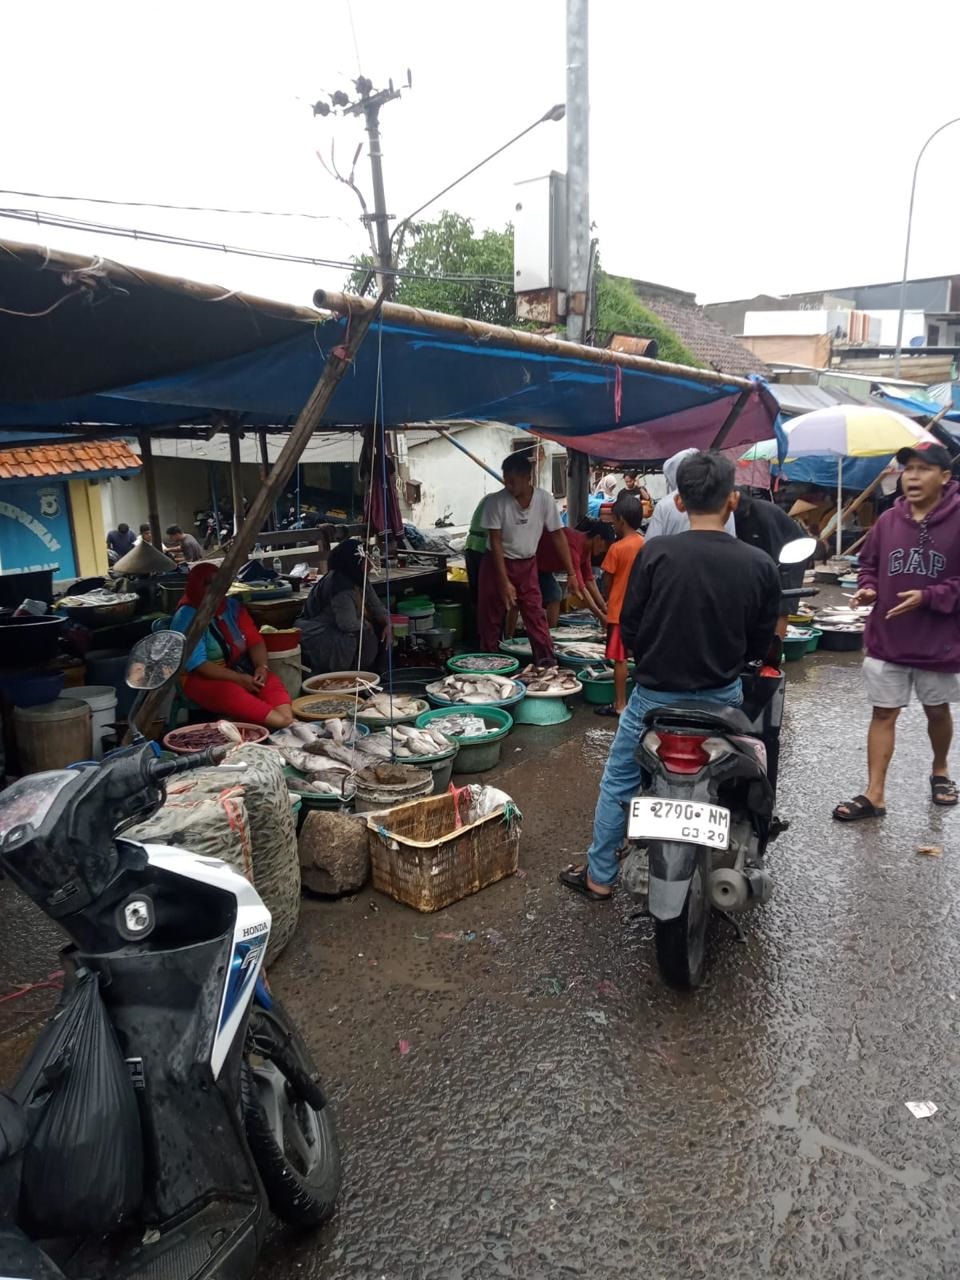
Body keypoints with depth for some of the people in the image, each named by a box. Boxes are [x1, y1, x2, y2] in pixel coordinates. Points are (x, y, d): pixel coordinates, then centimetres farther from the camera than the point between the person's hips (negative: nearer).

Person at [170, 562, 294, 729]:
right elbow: (196, 664, -20)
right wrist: (238, 678, -26)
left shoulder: (232, 605, 5)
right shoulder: (186, 617, -12)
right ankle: (283, 723, -46)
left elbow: (254, 640, 3)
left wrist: (262, 666, -17)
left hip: (240, 670, 7)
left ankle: (289, 719, -42)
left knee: (271, 681, -22)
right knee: (229, 692, -37)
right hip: (202, 678, -6)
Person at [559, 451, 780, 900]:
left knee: (618, 782, 15)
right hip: (723, 698, 3)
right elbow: (760, 644, 0)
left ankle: (599, 876, 26)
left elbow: (629, 628, -8)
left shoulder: (655, 553, -16)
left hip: (656, 695, -2)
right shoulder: (760, 566, -10)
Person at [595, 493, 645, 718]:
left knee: (619, 658, 0)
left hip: (619, 611, -6)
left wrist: (606, 600, 9)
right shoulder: (646, 545, 2)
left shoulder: (617, 548, -15)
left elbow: (607, 582, -9)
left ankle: (620, 705, 6)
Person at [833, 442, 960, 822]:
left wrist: (929, 597, -23)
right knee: (883, 713, 4)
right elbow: (869, 565, 13)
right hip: (887, 639, 2)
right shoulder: (888, 520, 1)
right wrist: (869, 589, -6)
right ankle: (874, 795, 9)